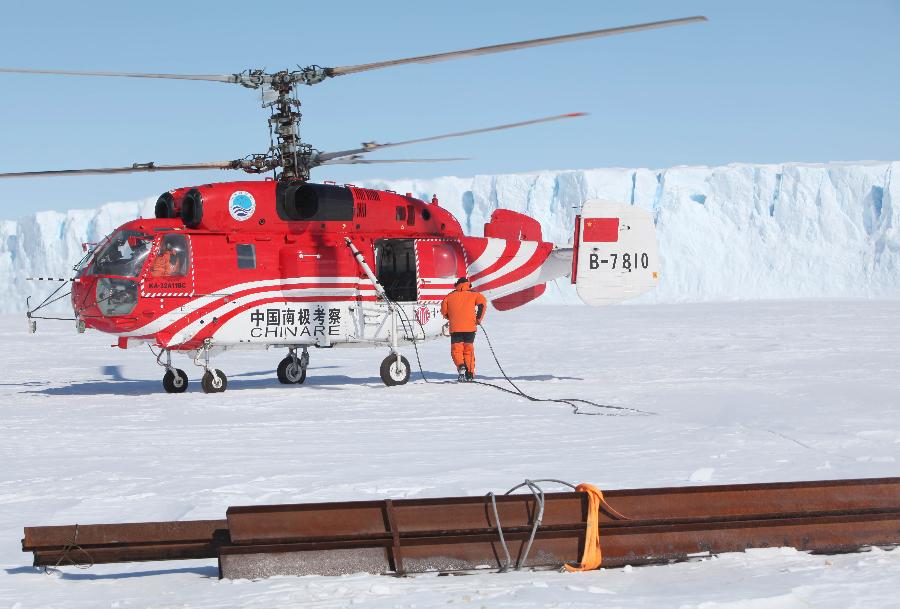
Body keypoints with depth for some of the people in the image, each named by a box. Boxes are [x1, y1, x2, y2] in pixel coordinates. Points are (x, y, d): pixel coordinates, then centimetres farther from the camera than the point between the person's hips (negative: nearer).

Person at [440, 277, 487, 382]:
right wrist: (479, 319, 2)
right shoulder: (473, 295, 7)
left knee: (456, 349, 4)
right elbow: (483, 303, -7)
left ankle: (460, 366, -24)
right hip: (470, 327, 1)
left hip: (455, 328, -1)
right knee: (469, 350, 12)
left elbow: (443, 311, 9)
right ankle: (470, 373, 8)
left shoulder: (450, 296, 9)